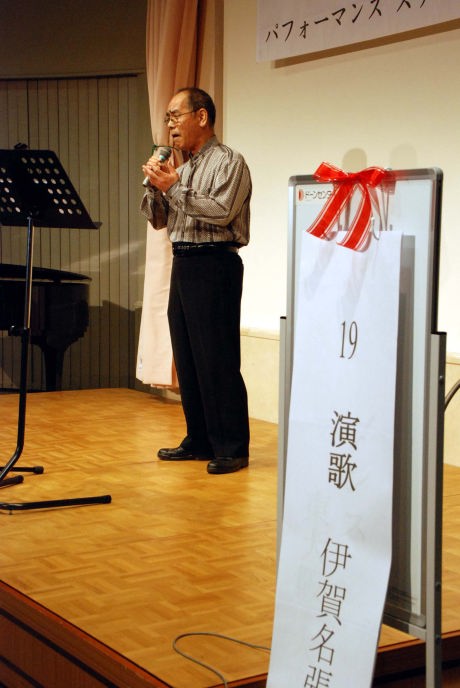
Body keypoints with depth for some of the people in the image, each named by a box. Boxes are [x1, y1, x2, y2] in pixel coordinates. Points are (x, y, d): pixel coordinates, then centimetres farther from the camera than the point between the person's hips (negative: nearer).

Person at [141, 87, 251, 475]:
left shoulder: (228, 162, -5)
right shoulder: (183, 167, 18)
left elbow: (222, 211, -20)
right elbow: (158, 220, 17)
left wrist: (175, 188, -18)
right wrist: (155, 186, 0)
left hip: (214, 264, -8)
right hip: (183, 263, 9)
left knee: (218, 361, -8)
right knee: (187, 359, 10)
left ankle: (232, 448, -2)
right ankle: (200, 441, 19)